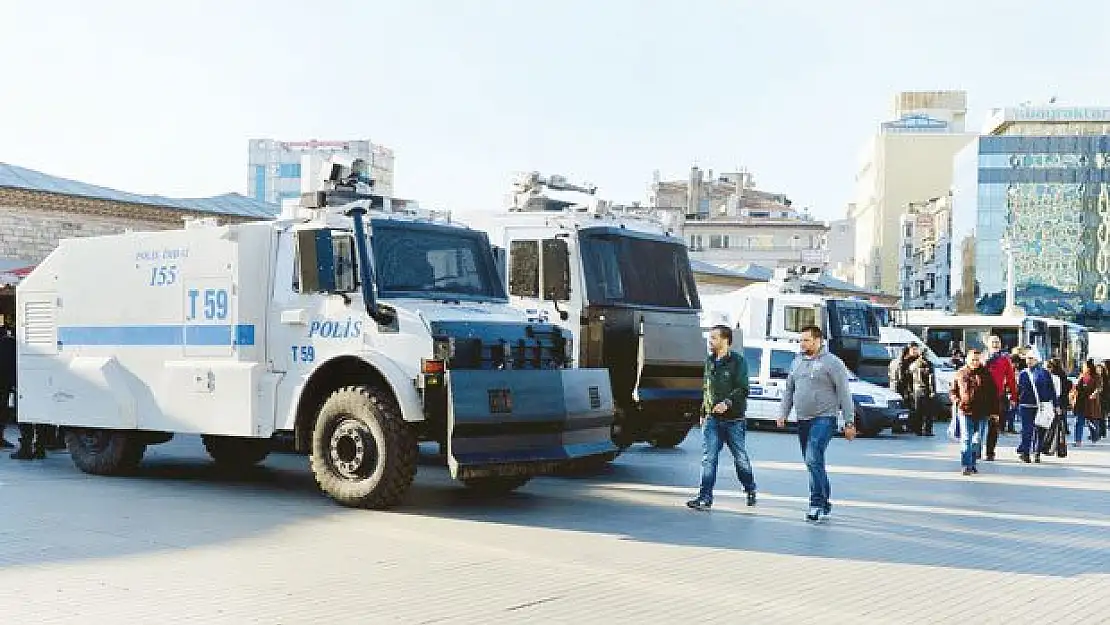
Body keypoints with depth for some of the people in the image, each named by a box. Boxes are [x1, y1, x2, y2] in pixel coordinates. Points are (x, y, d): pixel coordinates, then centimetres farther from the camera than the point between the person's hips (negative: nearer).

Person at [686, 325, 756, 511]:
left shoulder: (737, 361, -8)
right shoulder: (710, 361, 12)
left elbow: (743, 389, -14)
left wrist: (728, 402, -29)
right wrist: (703, 413, 19)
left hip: (733, 419, -5)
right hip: (712, 419, 5)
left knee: (740, 457, 9)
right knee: (708, 457, -4)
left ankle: (750, 490, 30)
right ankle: (705, 497, -5)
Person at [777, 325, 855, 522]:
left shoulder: (832, 362, -6)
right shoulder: (798, 361, 14)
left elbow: (844, 393, -7)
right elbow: (789, 389, 21)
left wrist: (849, 422, -9)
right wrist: (783, 413, 12)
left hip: (824, 419, -7)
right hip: (802, 420, 7)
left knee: (813, 460, -18)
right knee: (813, 463, 10)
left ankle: (817, 503, -14)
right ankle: (824, 502, 20)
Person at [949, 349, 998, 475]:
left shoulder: (986, 374, 5)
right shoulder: (960, 373, 4)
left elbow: (993, 393, 7)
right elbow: (952, 391, 11)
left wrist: (994, 411, 2)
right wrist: (957, 401, -8)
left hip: (982, 413, 2)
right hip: (966, 412, -1)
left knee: (978, 440, 8)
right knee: (966, 439, -7)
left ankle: (972, 463, 22)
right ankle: (966, 466, -8)